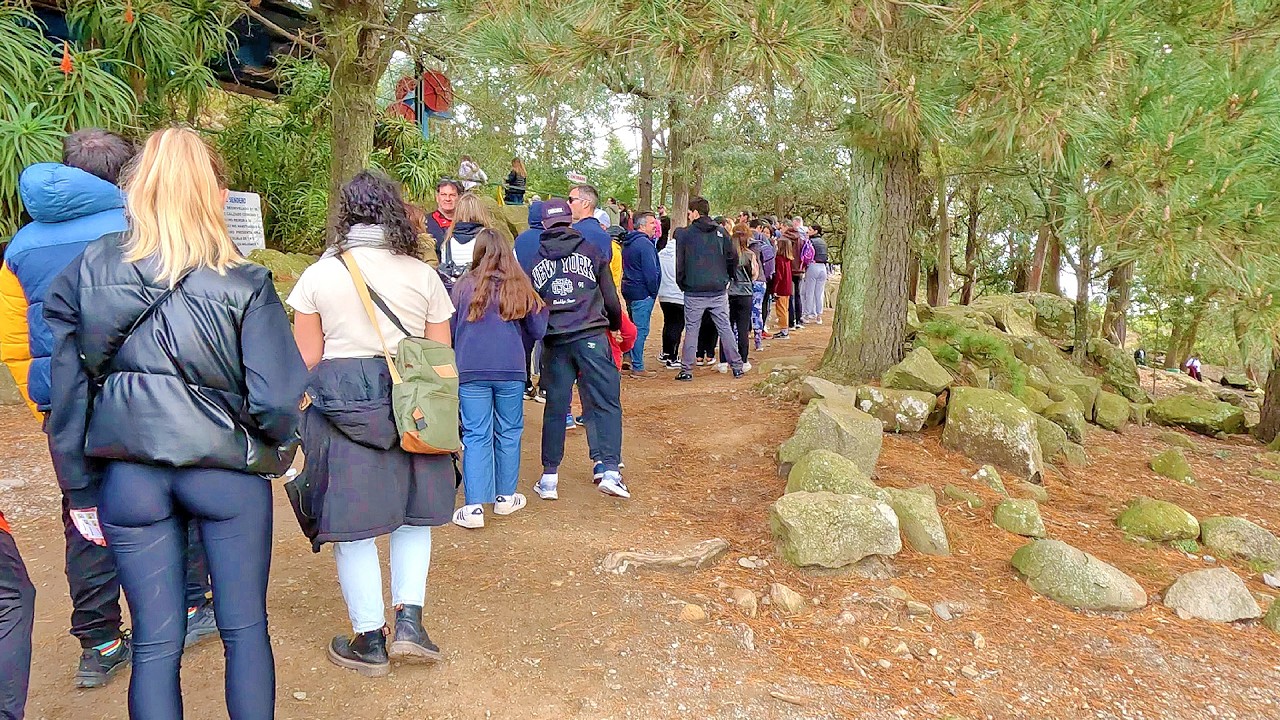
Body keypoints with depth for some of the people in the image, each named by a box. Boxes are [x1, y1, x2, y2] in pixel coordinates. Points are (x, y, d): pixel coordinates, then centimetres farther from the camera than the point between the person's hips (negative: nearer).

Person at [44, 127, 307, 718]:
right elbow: (276, 398, -17)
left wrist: (80, 491, 9)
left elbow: (67, 391, 0)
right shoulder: (243, 286, -12)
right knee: (245, 629, 14)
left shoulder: (86, 272, -2)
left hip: (129, 476, 3)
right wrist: (278, 447, 6)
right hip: (226, 472, -2)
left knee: (155, 642, 14)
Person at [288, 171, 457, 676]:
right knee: (413, 513, 18)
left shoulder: (318, 276, 0)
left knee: (352, 529, 8)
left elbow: (306, 361, 0)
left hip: (341, 407, -1)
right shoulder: (423, 276, 2)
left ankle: (369, 640, 18)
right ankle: (409, 621, 11)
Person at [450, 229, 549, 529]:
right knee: (509, 433, 13)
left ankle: (474, 507, -2)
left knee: (476, 436, 2)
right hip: (511, 371, 1)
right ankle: (505, 497, 24)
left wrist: (456, 361, 26)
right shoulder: (519, 286, 3)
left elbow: (449, 330, 8)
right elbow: (537, 331, 5)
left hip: (470, 372, -1)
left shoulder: (464, 285, 0)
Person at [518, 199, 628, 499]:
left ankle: (549, 477, 14)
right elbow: (611, 298, 6)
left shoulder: (533, 262, 11)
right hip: (591, 336, -2)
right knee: (607, 403, 2)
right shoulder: (591, 252, 5)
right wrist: (615, 325, 24)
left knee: (555, 407, 10)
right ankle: (610, 470, -6)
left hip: (554, 342, 3)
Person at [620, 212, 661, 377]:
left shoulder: (628, 243, 14)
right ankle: (637, 368, -2)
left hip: (629, 289, 10)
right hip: (643, 292, -10)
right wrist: (653, 291, -9)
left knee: (635, 327, 20)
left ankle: (630, 361, 27)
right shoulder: (644, 243, -17)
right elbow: (650, 271, -18)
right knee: (641, 329, -5)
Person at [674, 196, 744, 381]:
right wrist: (726, 278, 16)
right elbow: (733, 258, 4)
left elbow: (680, 263, -2)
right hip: (719, 291, 2)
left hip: (694, 292, -2)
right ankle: (737, 366, 11)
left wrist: (682, 284, 10)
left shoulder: (684, 234, -3)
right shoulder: (721, 232, 4)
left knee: (691, 330, 6)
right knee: (725, 328, 9)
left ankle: (686, 370, 7)